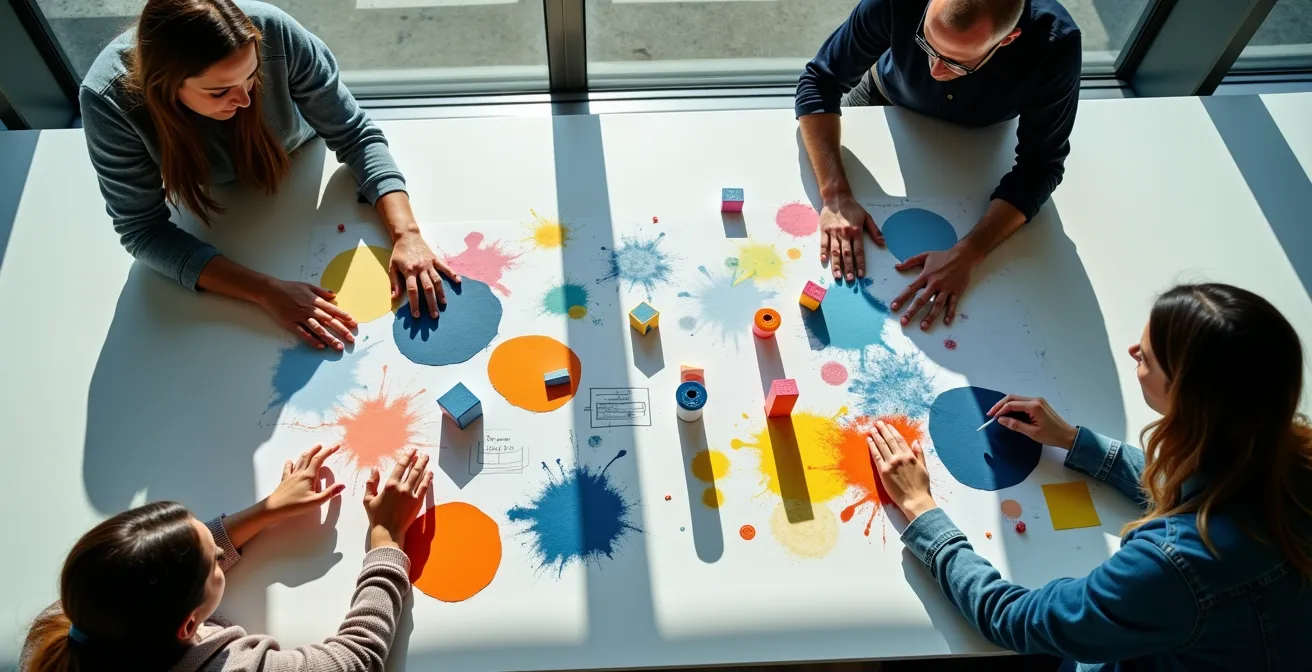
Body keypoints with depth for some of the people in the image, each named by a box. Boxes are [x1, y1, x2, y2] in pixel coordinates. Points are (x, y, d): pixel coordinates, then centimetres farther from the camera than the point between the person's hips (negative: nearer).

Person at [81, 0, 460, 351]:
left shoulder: (274, 33, -40)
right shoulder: (109, 101, -40)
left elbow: (354, 135, -30)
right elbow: (143, 230, -34)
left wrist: (405, 234, -44)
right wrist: (266, 291, -46)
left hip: (300, 165, 0)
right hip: (211, 200, 0)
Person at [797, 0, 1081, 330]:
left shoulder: (1055, 47, -43)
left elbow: (1039, 166, -34)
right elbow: (819, 81, -34)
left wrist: (966, 255, -48)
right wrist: (836, 196, -47)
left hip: (976, 133, 0)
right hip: (889, 101, 0)